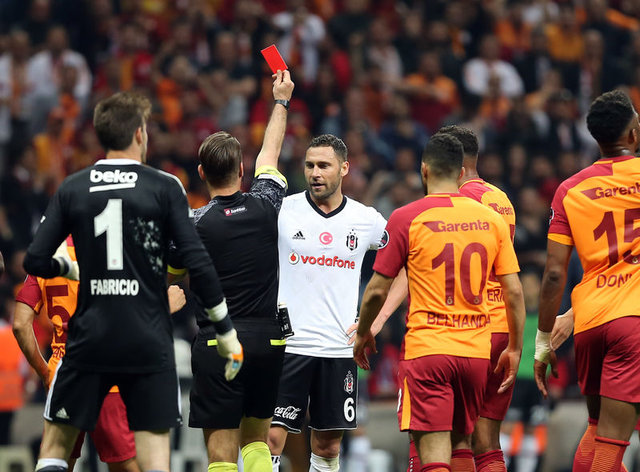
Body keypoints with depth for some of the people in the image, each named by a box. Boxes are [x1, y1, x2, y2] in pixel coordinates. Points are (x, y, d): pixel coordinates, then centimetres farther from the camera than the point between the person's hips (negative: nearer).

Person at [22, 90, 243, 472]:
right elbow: (198, 264, -8)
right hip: (150, 341, -1)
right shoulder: (165, 187, -3)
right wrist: (227, 331, 1)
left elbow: (36, 262, 2)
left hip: (89, 339, 1)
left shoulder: (72, 189, 3)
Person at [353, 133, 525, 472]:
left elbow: (377, 290, -2)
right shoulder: (492, 219, 5)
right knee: (461, 443, 19)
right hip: (477, 351, 4)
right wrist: (515, 349, 15)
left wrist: (363, 333, 16)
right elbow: (514, 291, 5)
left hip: (427, 348, -4)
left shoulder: (406, 219, -5)